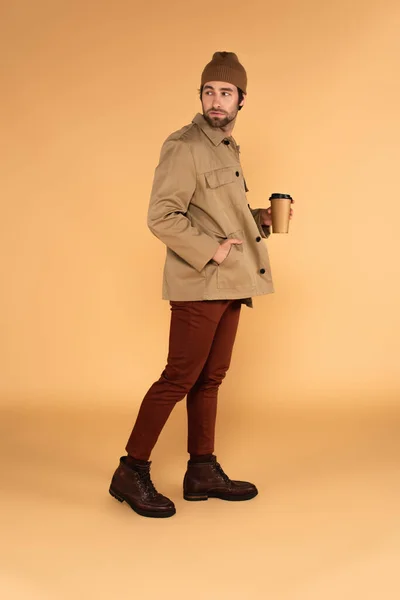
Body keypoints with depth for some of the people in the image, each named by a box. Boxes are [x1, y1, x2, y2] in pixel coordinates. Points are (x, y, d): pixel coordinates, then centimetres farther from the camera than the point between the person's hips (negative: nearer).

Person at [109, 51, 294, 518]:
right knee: (180, 377, -6)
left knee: (211, 378, 13)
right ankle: (132, 472, 7)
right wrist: (210, 250, -19)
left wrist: (260, 219, 10)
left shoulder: (227, 147, 18)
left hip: (229, 285, 9)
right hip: (199, 285, -9)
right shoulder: (184, 146, -11)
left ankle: (203, 472, 23)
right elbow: (161, 217, -19)